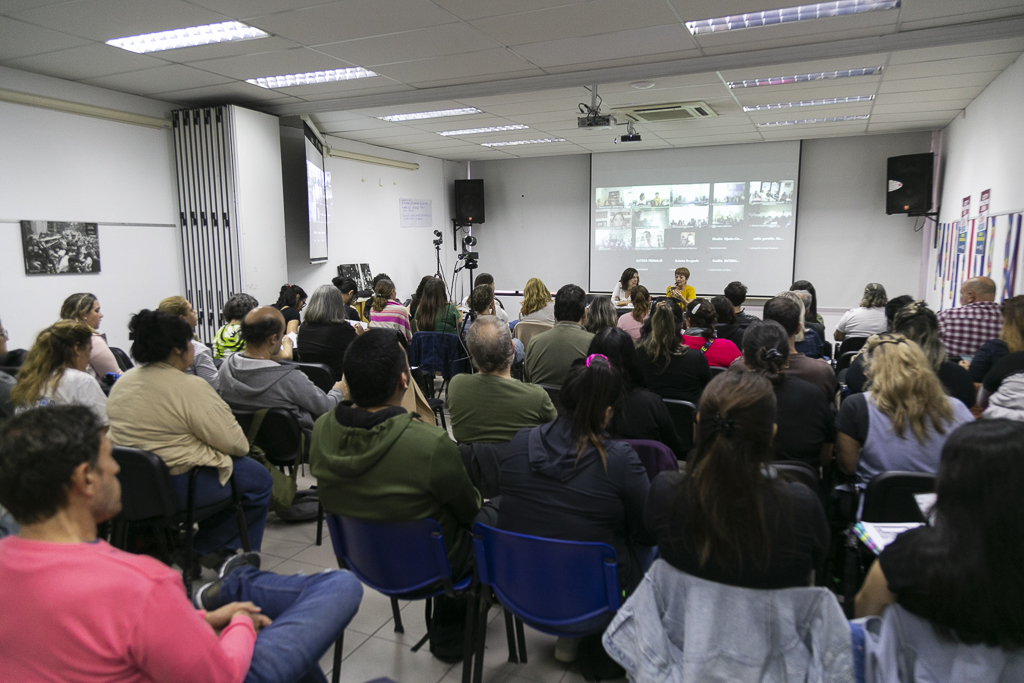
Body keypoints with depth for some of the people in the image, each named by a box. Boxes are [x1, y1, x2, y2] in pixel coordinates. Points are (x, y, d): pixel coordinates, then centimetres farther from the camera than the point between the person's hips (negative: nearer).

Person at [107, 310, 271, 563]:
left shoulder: (122, 382, 5)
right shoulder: (190, 388, -21)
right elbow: (234, 443, -19)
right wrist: (243, 446, 4)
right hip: (176, 487, -9)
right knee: (258, 478, 8)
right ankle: (208, 548, 17)